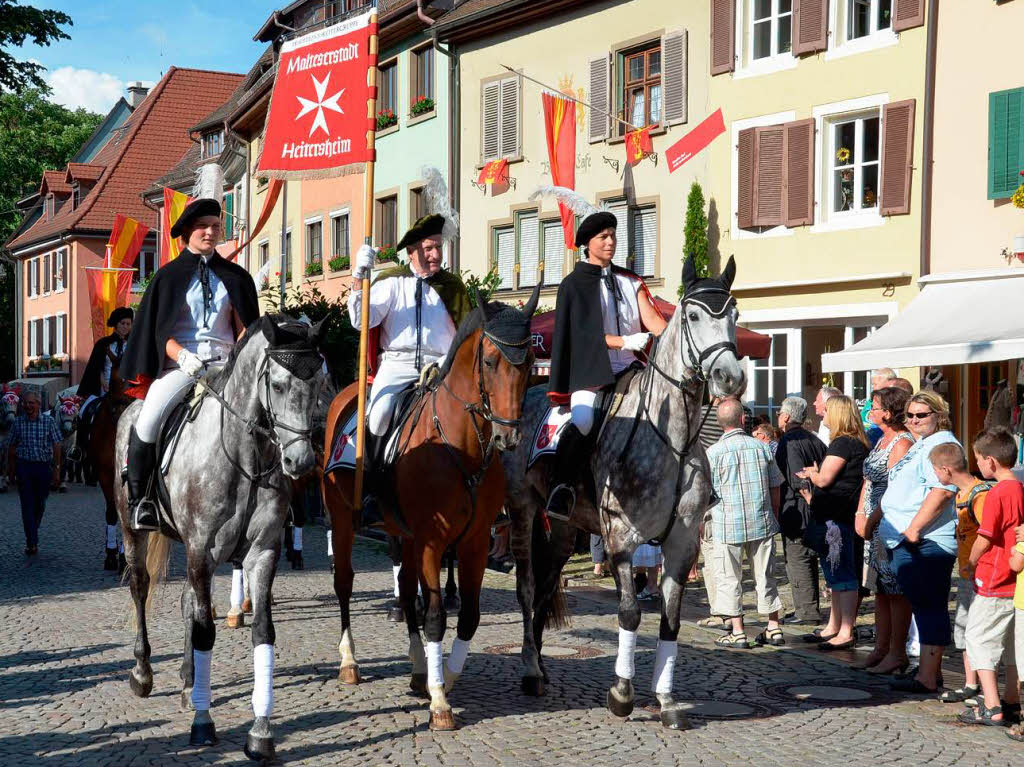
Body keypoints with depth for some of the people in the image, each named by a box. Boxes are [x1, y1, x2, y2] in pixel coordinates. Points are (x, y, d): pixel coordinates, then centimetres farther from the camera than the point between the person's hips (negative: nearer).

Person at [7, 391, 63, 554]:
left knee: (40, 504, 11)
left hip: (44, 467, 0)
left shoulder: (48, 421, -2)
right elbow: (11, 447, 9)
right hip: (24, 466, 0)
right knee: (27, 504, -5)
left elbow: (56, 446, -1)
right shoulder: (18, 422, 2)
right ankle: (32, 543, -6)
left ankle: (32, 534, 33)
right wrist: (11, 470, 8)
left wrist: (57, 470, -6)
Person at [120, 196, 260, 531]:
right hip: (180, 362, -2)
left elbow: (245, 326, 14)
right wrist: (183, 356, -16)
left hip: (224, 362, 2)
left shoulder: (235, 276, 15)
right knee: (148, 421, -27)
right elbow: (162, 331, 3)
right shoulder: (169, 276, 10)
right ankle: (139, 498, -7)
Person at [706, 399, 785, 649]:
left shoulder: (714, 452, -9)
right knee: (765, 575, 13)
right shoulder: (761, 447, 2)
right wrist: (774, 518, 20)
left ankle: (737, 632, 6)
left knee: (730, 579, 5)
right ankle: (774, 628, 19)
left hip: (728, 525, -3)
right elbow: (775, 487, 8)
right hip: (762, 523, 4)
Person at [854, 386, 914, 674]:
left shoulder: (902, 443, -16)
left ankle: (897, 653, 4)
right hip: (875, 526, 10)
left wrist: (872, 521, -17)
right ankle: (881, 648, 21)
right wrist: (860, 515, 10)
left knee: (896, 591, -3)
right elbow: (869, 480, 19)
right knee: (880, 589, 14)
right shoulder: (882, 440, 15)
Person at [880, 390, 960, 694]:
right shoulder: (920, 446, 22)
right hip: (909, 543, 11)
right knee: (926, 607, 15)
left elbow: (942, 491, -25)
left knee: (929, 607, -8)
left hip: (925, 543, -11)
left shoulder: (941, 445, -12)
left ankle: (927, 678, -6)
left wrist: (913, 530, -23)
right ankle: (930, 669, 22)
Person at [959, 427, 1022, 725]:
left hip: (994, 582, -8)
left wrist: (970, 563, 2)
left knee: (980, 639, -1)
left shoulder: (998, 493, -18)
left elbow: (984, 540, -16)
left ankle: (991, 708, -4)